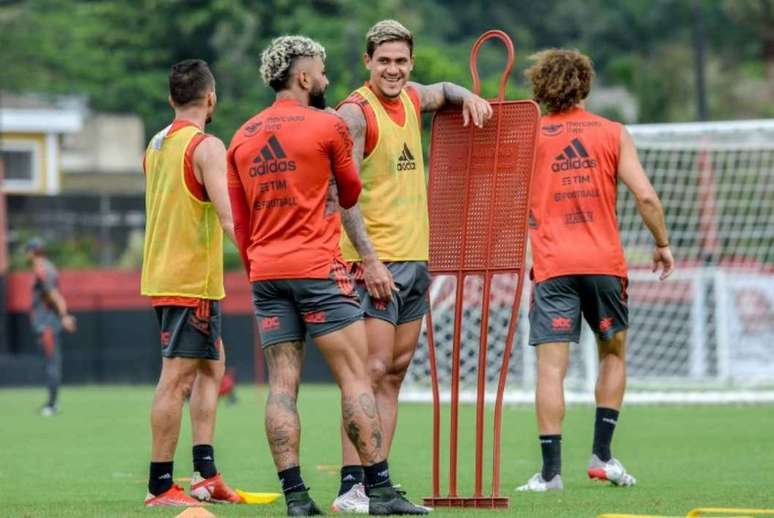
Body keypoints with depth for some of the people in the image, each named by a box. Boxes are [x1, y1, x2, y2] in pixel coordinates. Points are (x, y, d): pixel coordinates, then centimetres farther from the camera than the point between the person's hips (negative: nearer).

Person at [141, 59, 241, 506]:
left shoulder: (156, 146, 13)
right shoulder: (207, 147, -13)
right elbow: (230, 217, -23)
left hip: (164, 275, 9)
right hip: (191, 281, -9)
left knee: (211, 367, 18)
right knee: (177, 379, -8)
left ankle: (206, 473, 15)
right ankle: (160, 486, -7)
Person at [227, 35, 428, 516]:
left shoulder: (243, 137, 12)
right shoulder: (328, 126, -5)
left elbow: (240, 223, 15)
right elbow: (351, 193, 10)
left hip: (265, 272, 5)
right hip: (318, 268, -5)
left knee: (283, 383, 2)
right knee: (355, 376, -3)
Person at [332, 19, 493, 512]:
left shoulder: (412, 100, 12)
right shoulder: (356, 112, -11)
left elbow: (445, 91, 37)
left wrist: (468, 97, 13)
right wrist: (369, 259, -23)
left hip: (415, 258, 8)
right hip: (376, 262, -8)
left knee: (395, 373, 6)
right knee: (372, 370, -13)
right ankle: (351, 486, -15)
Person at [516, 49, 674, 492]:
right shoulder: (613, 133, 4)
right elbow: (646, 196, -2)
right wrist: (662, 243, 11)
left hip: (552, 267, -1)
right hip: (604, 261, 1)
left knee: (552, 366, -4)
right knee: (614, 354, 20)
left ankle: (551, 470, -10)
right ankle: (602, 455, 15)